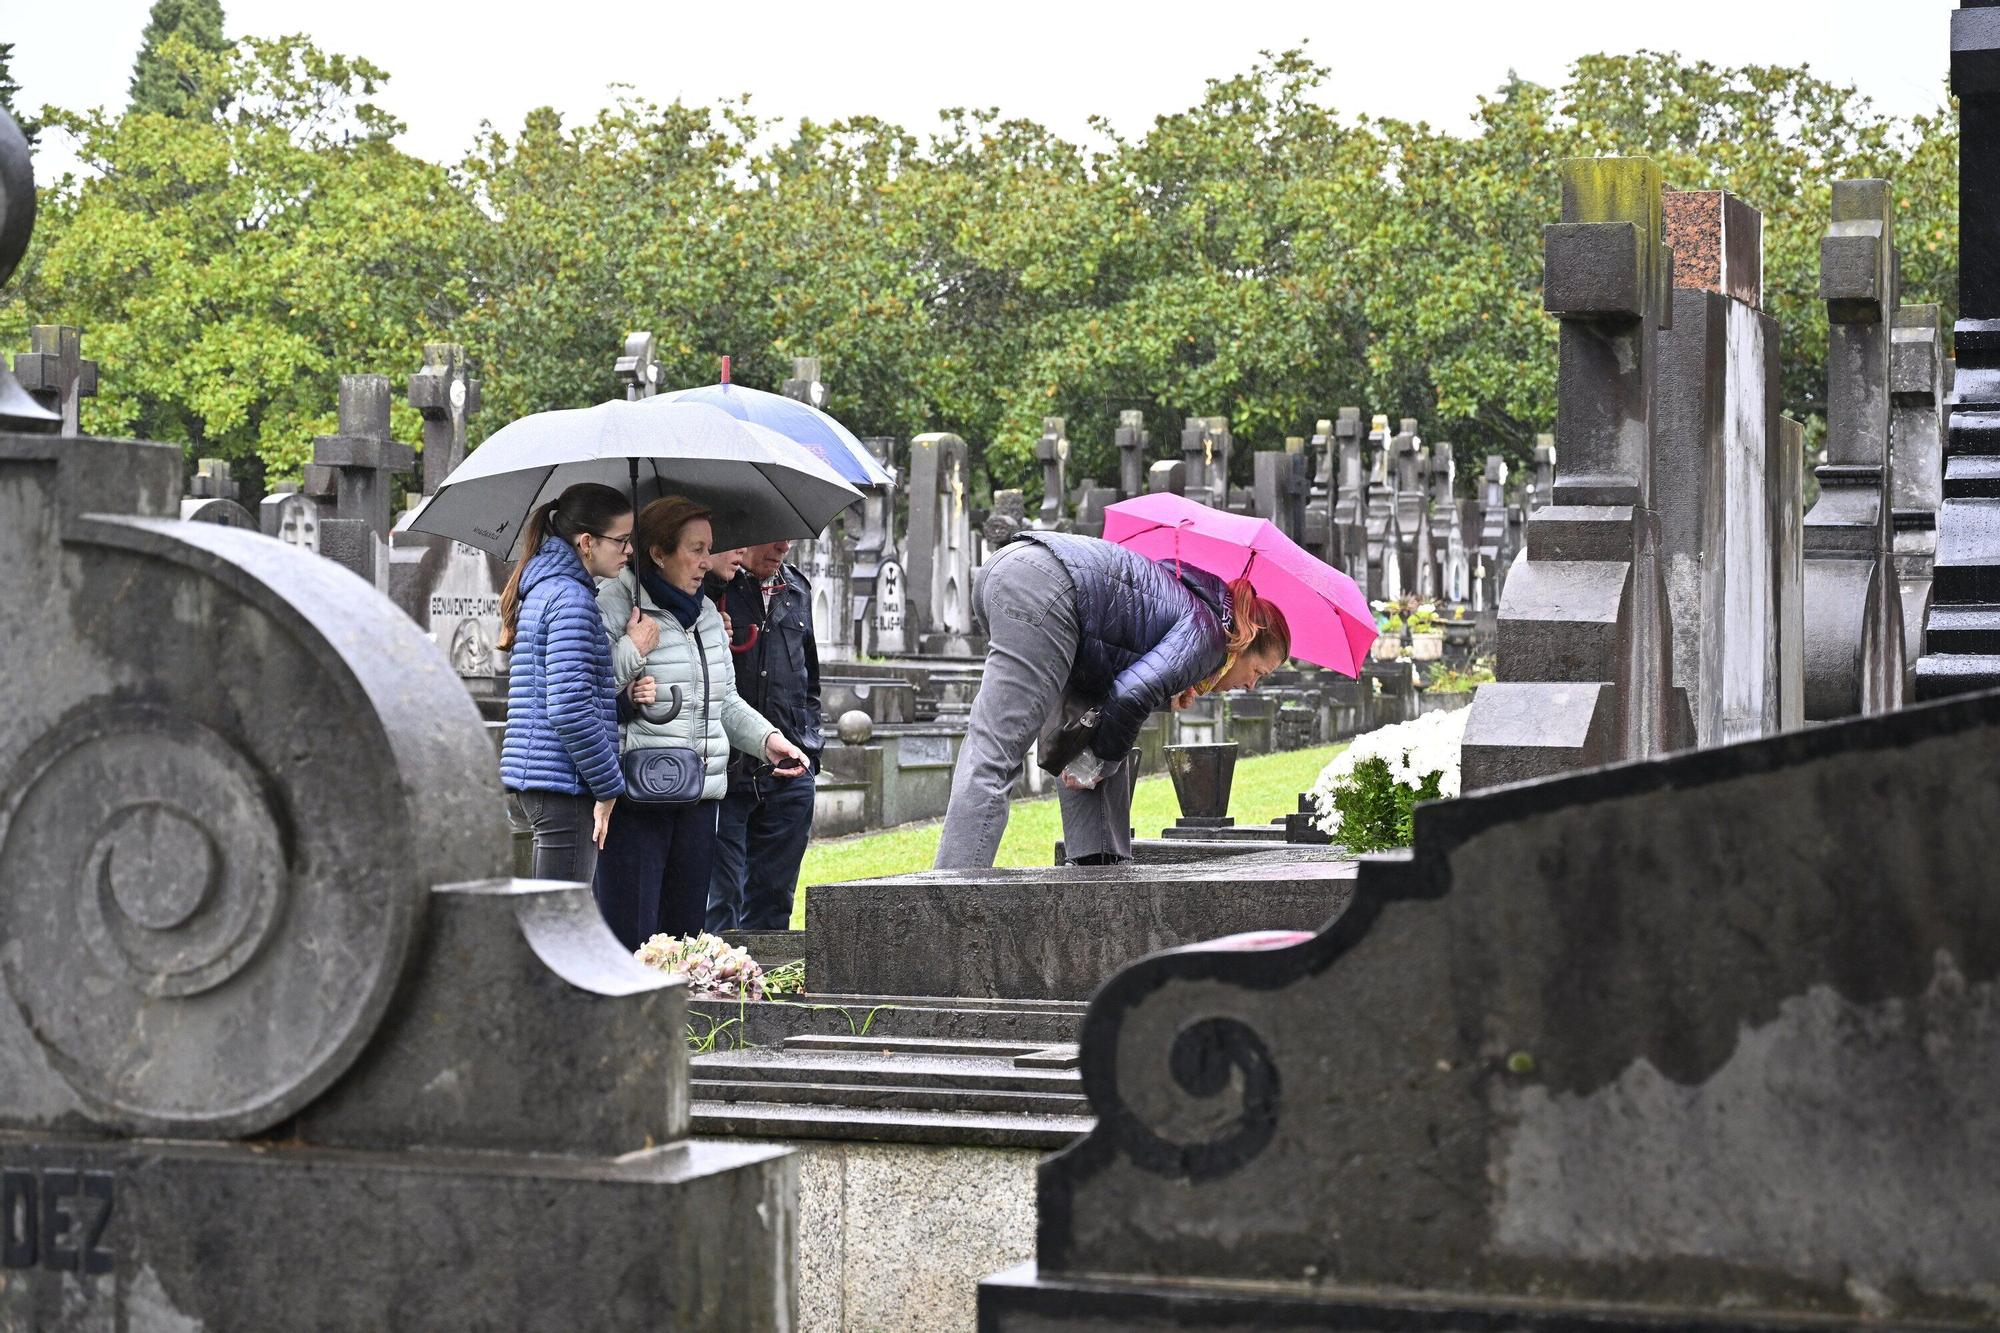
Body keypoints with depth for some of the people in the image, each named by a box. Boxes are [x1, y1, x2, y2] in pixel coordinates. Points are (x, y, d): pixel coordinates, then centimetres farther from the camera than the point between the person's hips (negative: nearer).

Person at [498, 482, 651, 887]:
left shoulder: (542, 588, 18)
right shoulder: (570, 597, -13)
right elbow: (569, 708, -20)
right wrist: (608, 786, -14)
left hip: (530, 779, 10)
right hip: (564, 785, -10)